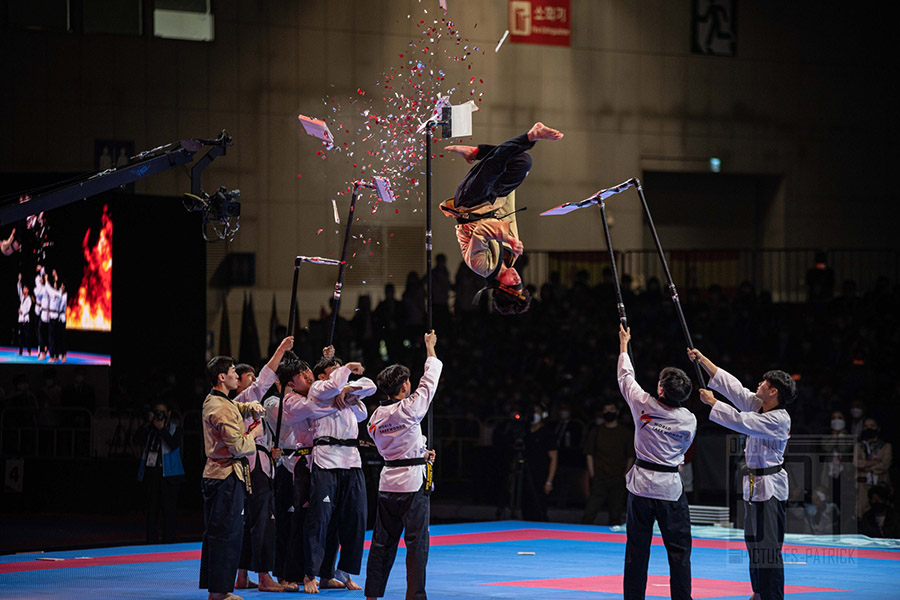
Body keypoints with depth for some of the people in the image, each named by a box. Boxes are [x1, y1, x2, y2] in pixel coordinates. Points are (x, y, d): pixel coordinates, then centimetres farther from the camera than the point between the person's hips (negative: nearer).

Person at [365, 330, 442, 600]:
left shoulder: (376, 416, 5)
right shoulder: (408, 409, -14)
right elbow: (429, 383, -1)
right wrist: (430, 349, 12)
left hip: (388, 481, 7)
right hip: (412, 481, -6)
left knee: (382, 542, 12)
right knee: (416, 543, -3)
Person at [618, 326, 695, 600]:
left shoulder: (644, 405, -9)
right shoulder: (689, 420, -9)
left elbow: (626, 376, 9)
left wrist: (624, 344, 24)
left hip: (641, 483, 1)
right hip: (670, 486, -1)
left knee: (637, 547, 9)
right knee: (678, 548, 3)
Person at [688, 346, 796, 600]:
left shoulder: (779, 420, -19)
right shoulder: (758, 406, 7)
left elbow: (740, 421, -25)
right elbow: (731, 385, 11)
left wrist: (712, 402, -13)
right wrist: (702, 359, 11)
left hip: (770, 486, -10)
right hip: (754, 484, 10)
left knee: (769, 546, -11)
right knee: (754, 542, 16)